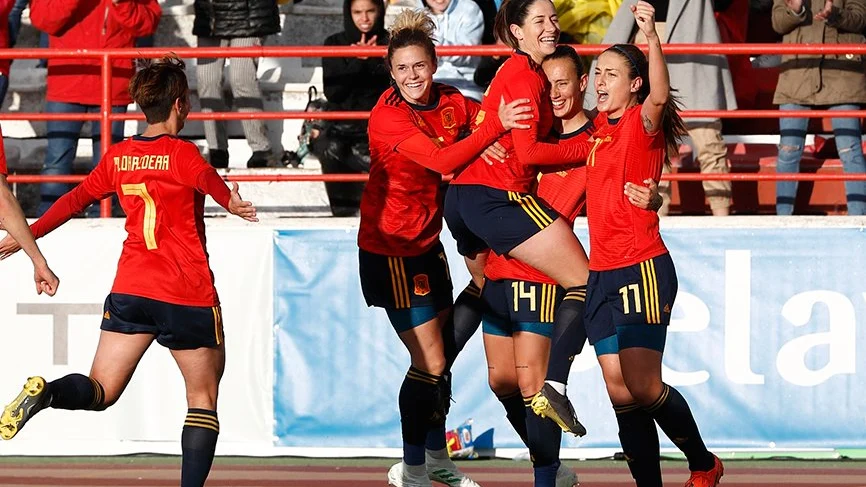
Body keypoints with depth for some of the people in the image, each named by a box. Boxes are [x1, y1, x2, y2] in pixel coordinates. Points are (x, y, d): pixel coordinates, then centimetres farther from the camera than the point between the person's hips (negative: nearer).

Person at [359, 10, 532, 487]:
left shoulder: (449, 102, -3)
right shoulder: (388, 116, -23)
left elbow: (490, 119, 11)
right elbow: (443, 159, -34)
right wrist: (496, 126, -39)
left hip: (427, 241, 7)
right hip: (390, 247, -7)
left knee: (441, 353, 15)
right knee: (429, 362, -5)